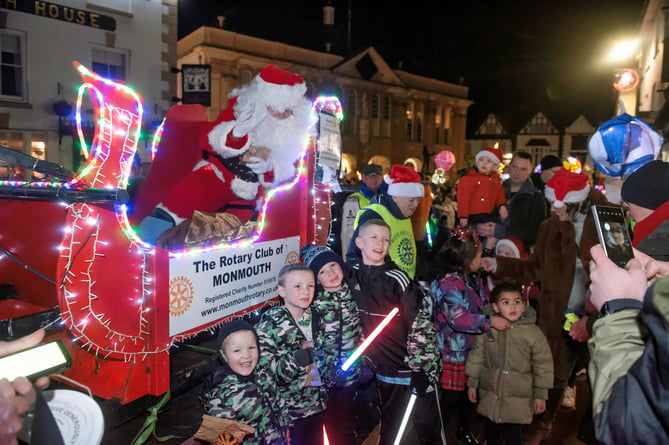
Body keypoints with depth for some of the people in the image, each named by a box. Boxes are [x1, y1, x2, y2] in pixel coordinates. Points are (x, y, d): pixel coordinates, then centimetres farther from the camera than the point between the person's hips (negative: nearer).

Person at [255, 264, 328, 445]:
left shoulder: (314, 317, 1)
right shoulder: (270, 324, -18)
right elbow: (262, 370, -23)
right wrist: (300, 357, -28)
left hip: (315, 403, 6)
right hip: (287, 410, -6)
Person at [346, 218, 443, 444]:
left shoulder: (398, 280, -18)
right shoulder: (351, 273, -3)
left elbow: (421, 326, -16)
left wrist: (422, 370, -15)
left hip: (412, 371, -5)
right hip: (383, 371, 5)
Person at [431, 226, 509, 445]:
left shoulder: (475, 279, 5)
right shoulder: (449, 284, -25)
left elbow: (486, 303, 20)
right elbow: (459, 318, -34)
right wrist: (491, 321, -30)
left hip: (474, 349, 9)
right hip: (453, 352, -9)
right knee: (450, 397, 4)